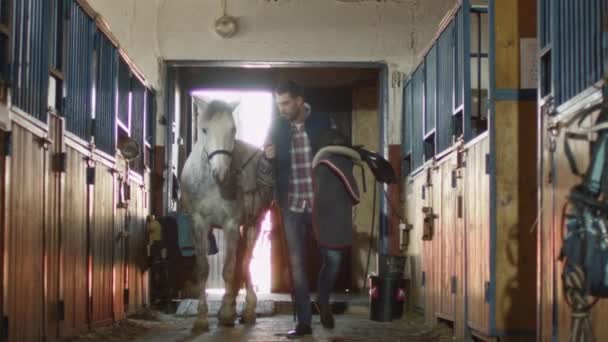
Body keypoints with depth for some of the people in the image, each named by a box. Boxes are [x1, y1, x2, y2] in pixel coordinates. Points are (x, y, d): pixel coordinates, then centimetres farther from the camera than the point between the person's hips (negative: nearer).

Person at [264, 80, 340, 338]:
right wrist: (267, 157, -12)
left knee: (332, 257, -2)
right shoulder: (277, 127, 2)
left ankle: (323, 301, 26)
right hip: (292, 205, 1)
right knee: (296, 263, 2)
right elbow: (271, 163, 12)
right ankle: (304, 321, 10)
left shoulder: (323, 122, -3)